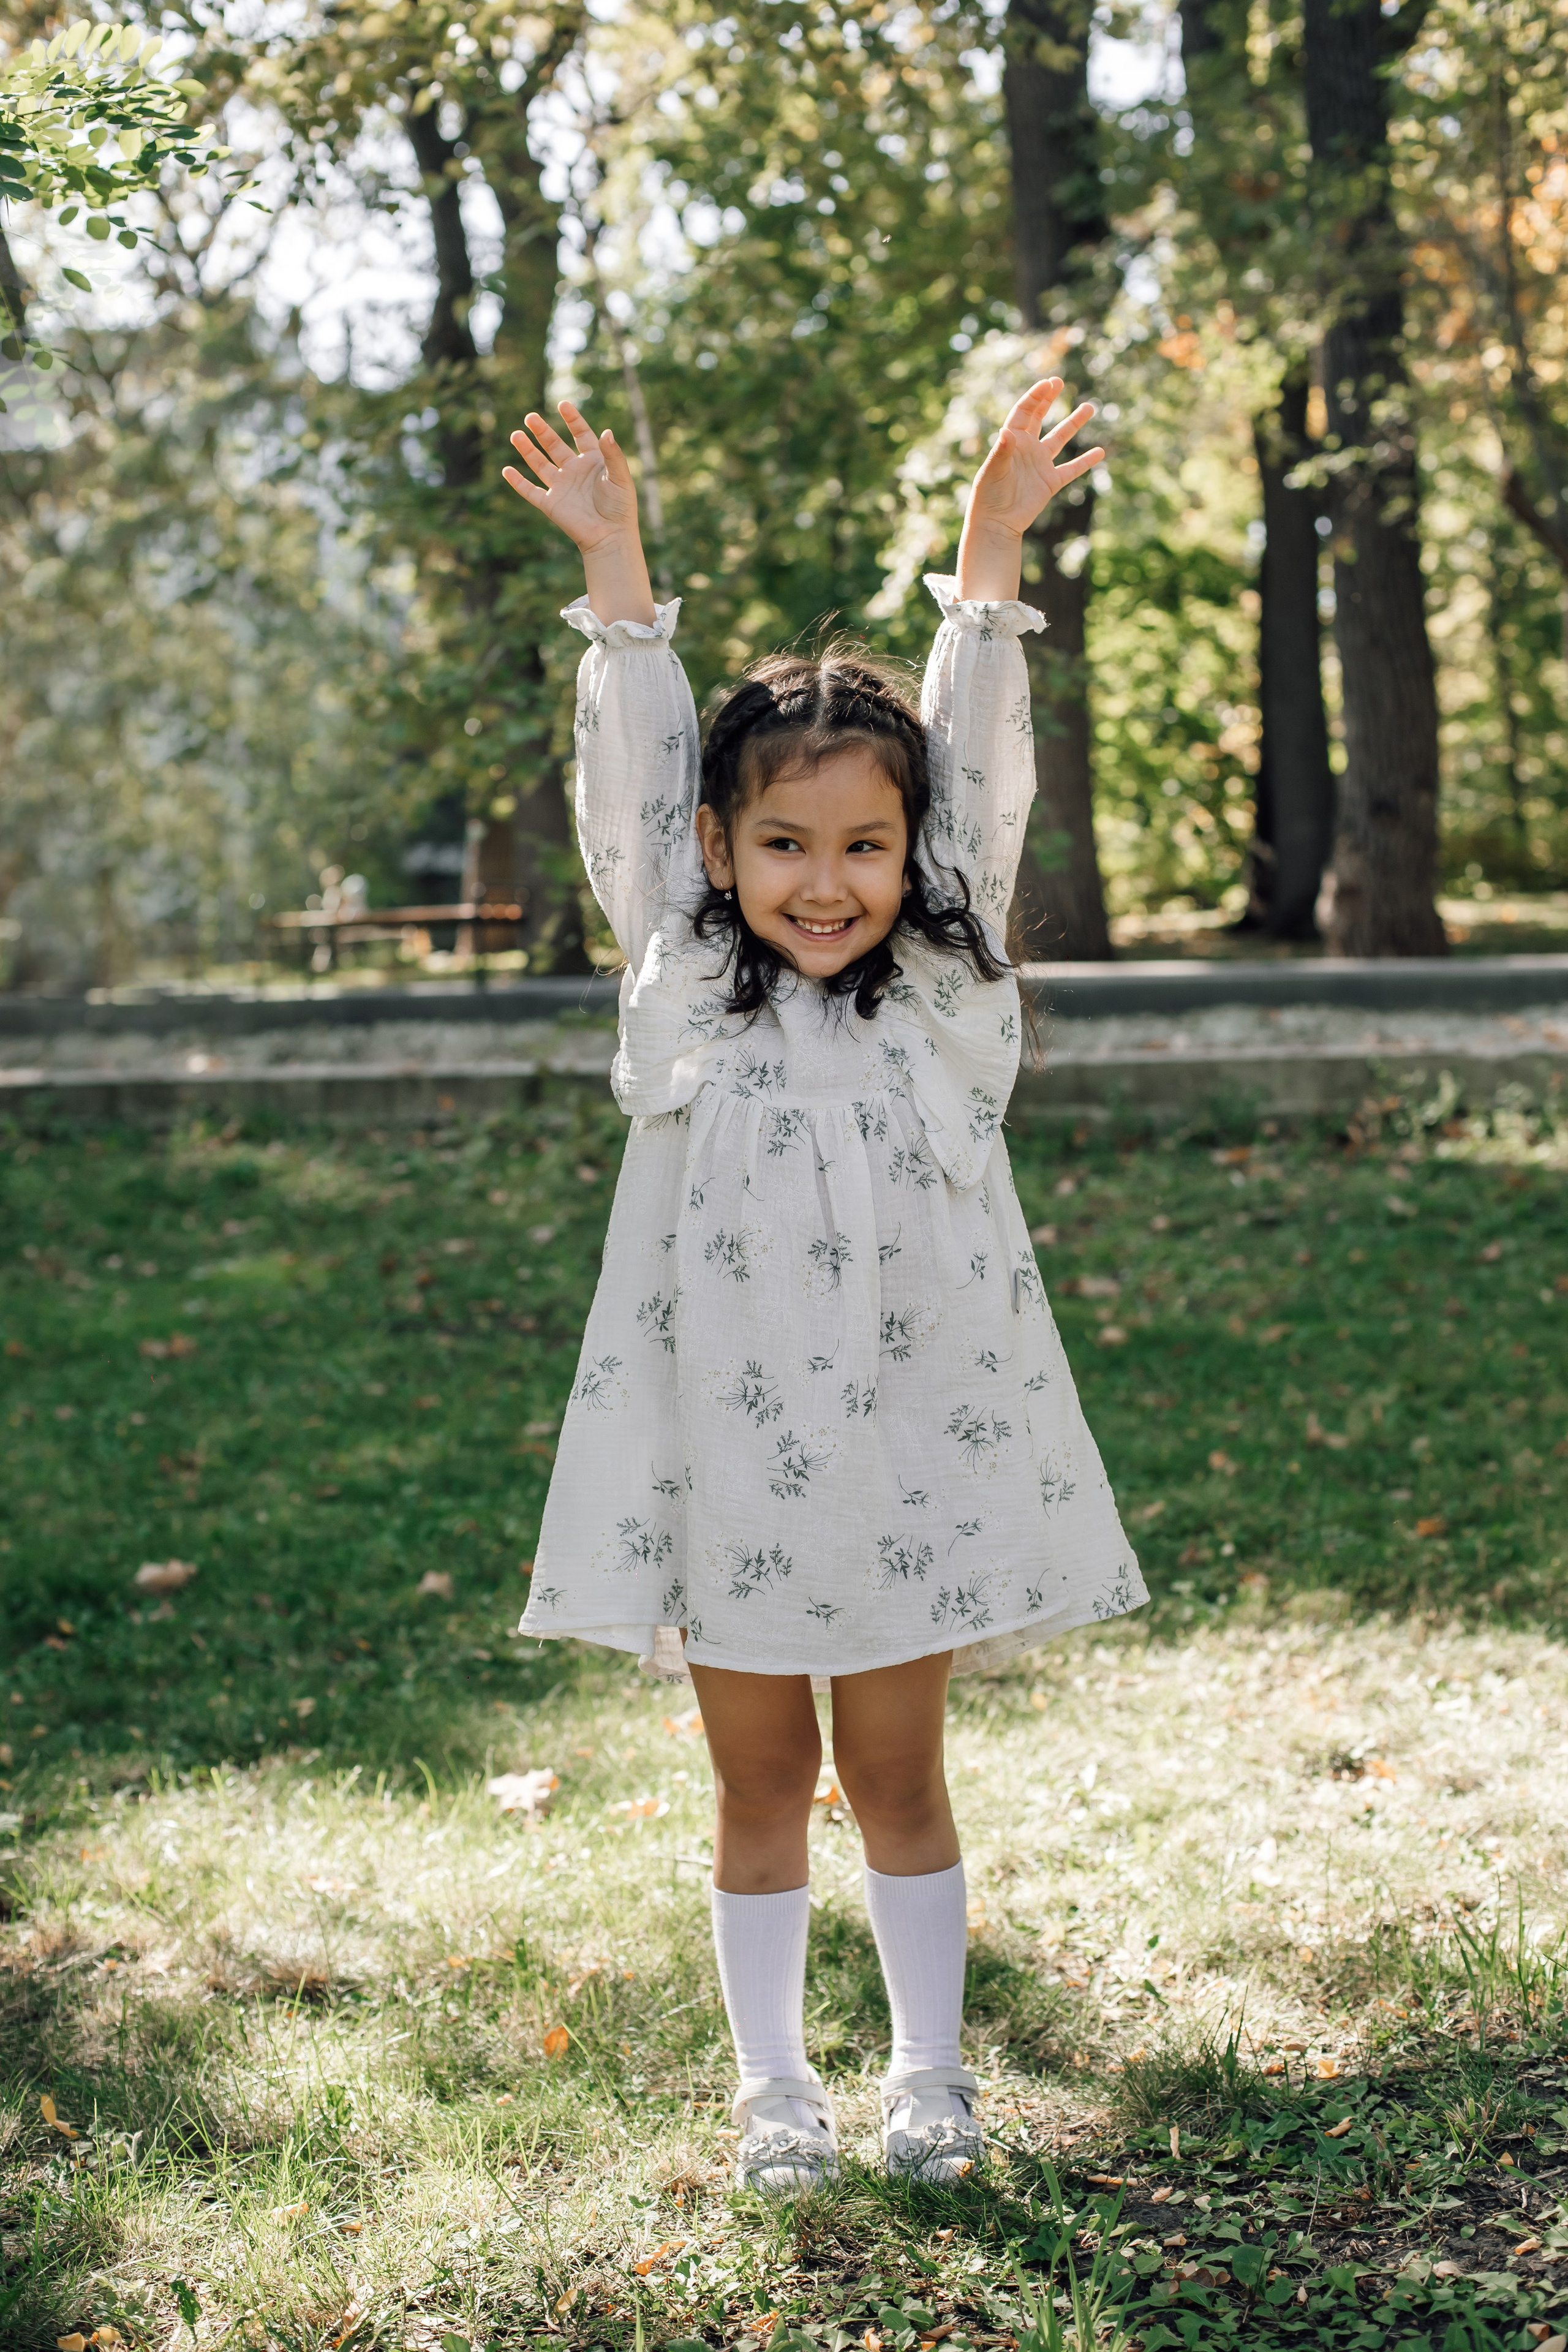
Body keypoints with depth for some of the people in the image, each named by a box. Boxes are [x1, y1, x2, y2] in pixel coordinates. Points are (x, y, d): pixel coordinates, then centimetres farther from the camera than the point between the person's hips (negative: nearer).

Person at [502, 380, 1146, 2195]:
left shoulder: (941, 985, 0)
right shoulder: (687, 986, -1)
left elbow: (976, 763, -5)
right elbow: (634, 774, -4)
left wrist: (992, 548, -12)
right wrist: (612, 568, -10)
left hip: (909, 1455, 0)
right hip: (727, 1460, 0)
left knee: (897, 1775, 11)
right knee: (759, 1784, 12)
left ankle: (929, 2062, 28)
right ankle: (772, 2078, 27)